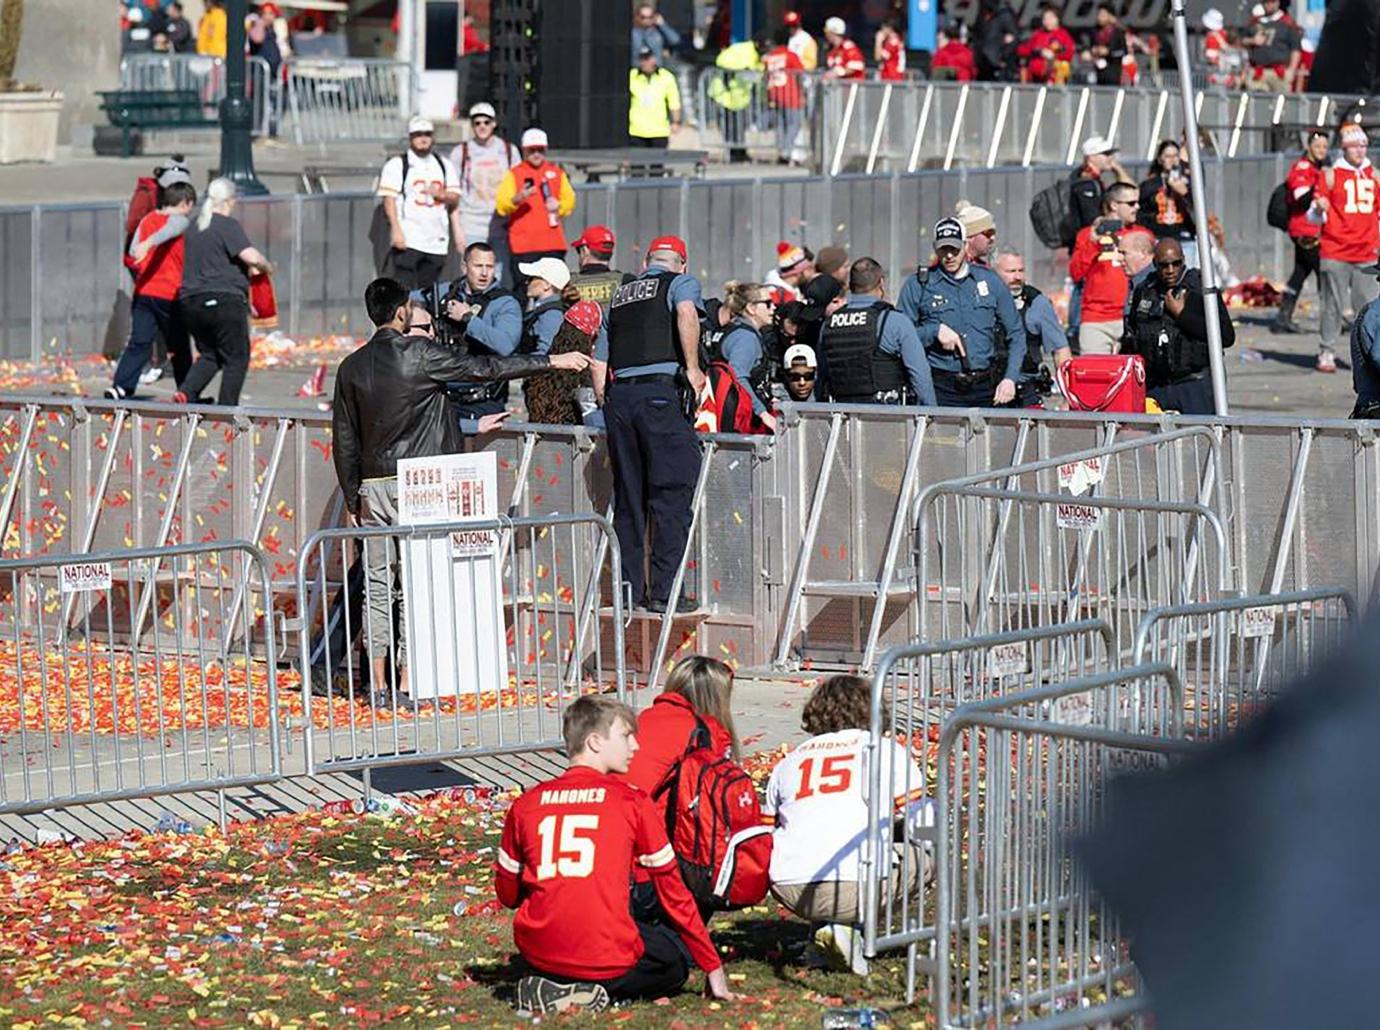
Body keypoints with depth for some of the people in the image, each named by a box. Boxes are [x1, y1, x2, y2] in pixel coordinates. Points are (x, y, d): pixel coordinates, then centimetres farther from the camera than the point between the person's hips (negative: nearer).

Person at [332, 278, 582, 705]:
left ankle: (378, 684, 7)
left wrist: (352, 498, 19)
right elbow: (484, 368, -2)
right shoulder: (420, 354, -7)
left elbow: (344, 441, 10)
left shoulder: (352, 367, 7)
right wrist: (551, 361, 6)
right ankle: (407, 681, -3)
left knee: (377, 585, 7)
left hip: (372, 484, 5)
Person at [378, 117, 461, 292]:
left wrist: (442, 195, -8)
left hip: (437, 243, 5)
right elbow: (389, 199, -6)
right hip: (407, 241, -5)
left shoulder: (445, 165, 17)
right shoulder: (396, 165, 1)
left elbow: (454, 199, 15)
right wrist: (396, 230, -16)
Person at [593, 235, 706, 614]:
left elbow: (599, 364, 21)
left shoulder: (620, 294, 24)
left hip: (617, 394, 5)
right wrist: (693, 368, -11)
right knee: (672, 493, -3)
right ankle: (663, 591, -8)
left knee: (628, 497, 11)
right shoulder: (682, 282, 9)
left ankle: (629, 588, 10)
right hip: (660, 392, -5)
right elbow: (687, 312, -16)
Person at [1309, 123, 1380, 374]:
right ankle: (1326, 353, 3)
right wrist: (1319, 209, -19)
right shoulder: (1331, 175, 1)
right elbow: (1314, 216, 3)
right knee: (1333, 306, -4)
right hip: (1335, 253, -4)